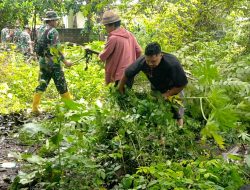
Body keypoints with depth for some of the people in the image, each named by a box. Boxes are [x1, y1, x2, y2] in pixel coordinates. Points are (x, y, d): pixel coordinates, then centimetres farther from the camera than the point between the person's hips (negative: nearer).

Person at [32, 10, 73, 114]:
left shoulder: (40, 29, 9)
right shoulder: (53, 31, -16)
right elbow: (56, 49, -20)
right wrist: (65, 61, -15)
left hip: (42, 61, 8)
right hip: (53, 62, -7)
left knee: (42, 84, 10)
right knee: (61, 85, 3)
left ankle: (35, 107, 6)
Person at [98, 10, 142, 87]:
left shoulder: (113, 38, -17)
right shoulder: (129, 34, 5)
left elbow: (103, 57, -9)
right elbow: (138, 51, 9)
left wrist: (100, 55, 12)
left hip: (121, 75, -8)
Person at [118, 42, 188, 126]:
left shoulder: (172, 64, -39)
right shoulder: (141, 61, -30)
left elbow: (182, 84, -27)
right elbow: (127, 73, -12)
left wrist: (167, 94, -25)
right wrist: (120, 87, 2)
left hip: (173, 89, -3)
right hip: (156, 88, 3)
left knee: (177, 115, 3)